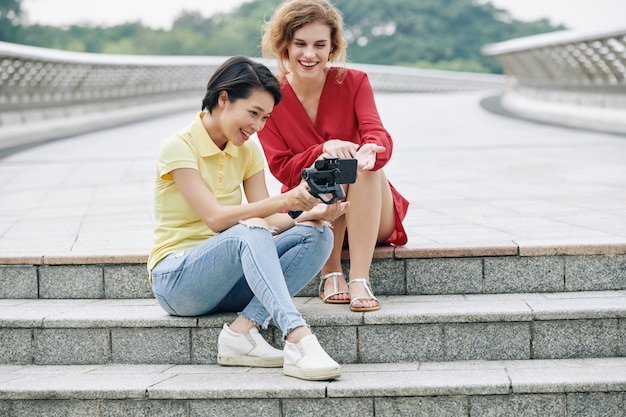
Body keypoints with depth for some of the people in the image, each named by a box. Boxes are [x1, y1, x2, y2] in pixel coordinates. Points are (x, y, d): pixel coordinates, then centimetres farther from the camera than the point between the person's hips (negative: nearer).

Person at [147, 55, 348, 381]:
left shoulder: (248, 151, 10)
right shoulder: (179, 146, -10)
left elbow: (268, 218, -1)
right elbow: (215, 218, -22)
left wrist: (310, 215, -21)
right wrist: (284, 201, -33)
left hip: (228, 282, 7)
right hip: (176, 279, -7)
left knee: (318, 235, -17)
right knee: (250, 230, -36)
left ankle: (243, 329, -30)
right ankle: (298, 339, -49)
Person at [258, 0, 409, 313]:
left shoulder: (354, 82, -4)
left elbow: (378, 134, -20)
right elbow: (282, 169, -10)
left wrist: (370, 150, -45)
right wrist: (325, 150, -30)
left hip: (371, 218, 1)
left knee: (365, 165, -30)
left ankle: (360, 280, -36)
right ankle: (330, 275, -25)